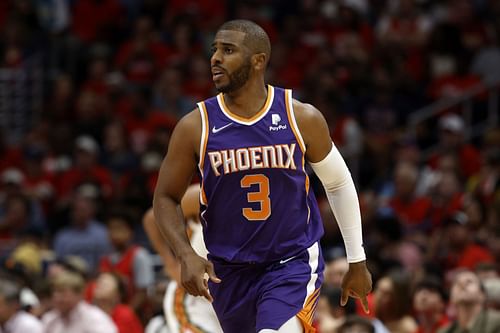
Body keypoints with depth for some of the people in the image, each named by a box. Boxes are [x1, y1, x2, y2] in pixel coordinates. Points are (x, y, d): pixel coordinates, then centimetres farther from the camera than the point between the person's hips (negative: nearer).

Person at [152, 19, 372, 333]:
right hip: (229, 269, 3)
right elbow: (166, 197, 1)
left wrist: (357, 261, 10)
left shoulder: (302, 118, -8)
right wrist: (186, 256, -16)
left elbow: (339, 183, 6)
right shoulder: (195, 127, -8)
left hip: (294, 263, -3)